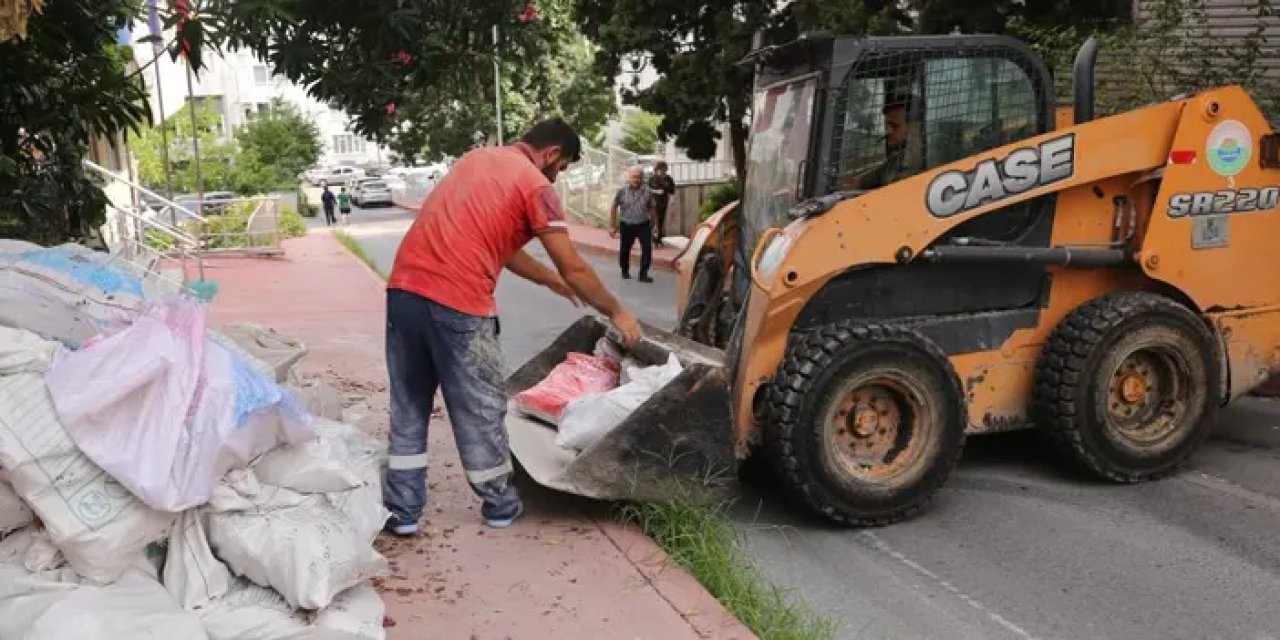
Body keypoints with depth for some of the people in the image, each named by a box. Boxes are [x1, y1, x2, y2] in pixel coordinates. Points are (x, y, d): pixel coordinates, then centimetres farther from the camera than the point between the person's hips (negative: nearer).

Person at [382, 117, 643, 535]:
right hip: (457, 303, -7)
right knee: (479, 410, 10)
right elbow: (574, 268, 2)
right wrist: (617, 313, 15)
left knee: (408, 407, 17)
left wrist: (552, 282, 36)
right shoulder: (535, 184, 0)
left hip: (404, 289, 7)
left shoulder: (478, 157, 23)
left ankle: (402, 511, 23)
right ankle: (500, 505, 27)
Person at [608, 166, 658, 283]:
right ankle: (625, 271, 35)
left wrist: (652, 224, 6)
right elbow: (613, 208, -1)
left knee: (647, 248, -12)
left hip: (643, 225, 0)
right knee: (625, 249, 13)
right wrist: (612, 226, 0)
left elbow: (653, 209, 5)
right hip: (626, 225, 0)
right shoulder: (622, 191, -8)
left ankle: (643, 274, -3)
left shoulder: (648, 192, -6)